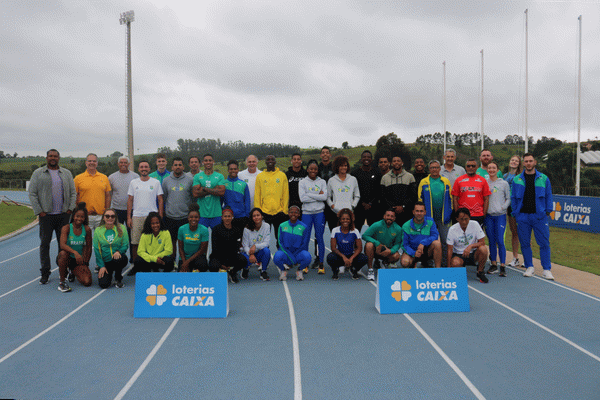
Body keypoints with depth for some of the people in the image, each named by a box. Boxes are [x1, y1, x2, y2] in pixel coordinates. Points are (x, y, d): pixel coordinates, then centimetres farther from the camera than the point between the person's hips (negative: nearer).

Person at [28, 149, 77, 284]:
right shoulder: (38, 173, 6)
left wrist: (70, 209, -1)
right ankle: (45, 273, 9)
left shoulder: (66, 173, 12)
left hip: (63, 215, 2)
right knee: (45, 244, 1)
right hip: (46, 215, -1)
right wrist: (39, 211, -7)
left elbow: (73, 193, 11)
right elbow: (32, 194, 1)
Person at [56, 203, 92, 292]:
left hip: (78, 261, 2)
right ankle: (62, 281, -17)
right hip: (67, 258, -2)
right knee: (63, 253, -39)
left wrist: (85, 263, -1)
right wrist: (75, 252, -43)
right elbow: (62, 245, -28)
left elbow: (89, 248, 2)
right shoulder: (66, 228, -12)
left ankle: (72, 272, 21)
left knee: (87, 282, -16)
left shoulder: (87, 229, -5)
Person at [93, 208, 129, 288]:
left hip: (118, 256, -1)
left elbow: (125, 245, -1)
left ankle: (118, 279, -6)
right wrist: (101, 266, -6)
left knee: (118, 260, -39)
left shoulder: (121, 228, -3)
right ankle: (109, 275, 24)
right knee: (103, 284, -16)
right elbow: (97, 250, 1)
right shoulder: (98, 230, 0)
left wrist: (119, 251, -24)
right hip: (105, 261, 1)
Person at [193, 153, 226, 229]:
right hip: (201, 214, 0)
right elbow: (195, 194, -7)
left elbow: (222, 192, -9)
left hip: (216, 213, 0)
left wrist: (204, 189, -9)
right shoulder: (197, 176, 6)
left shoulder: (220, 176, 6)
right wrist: (214, 190, -9)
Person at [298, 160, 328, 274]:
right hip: (306, 213, 0)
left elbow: (324, 197, -7)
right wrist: (318, 196, -9)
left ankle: (321, 264, 10)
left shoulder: (322, 182, 7)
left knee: (319, 238, 1)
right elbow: (302, 198, -9)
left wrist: (309, 195, -10)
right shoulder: (302, 182, 4)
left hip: (319, 213, 0)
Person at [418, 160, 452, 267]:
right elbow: (420, 199, 6)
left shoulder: (446, 181, 9)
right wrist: (423, 212, 1)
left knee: (445, 241, 1)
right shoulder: (424, 182, 5)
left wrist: (451, 212, 9)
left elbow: (450, 197, 13)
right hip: (429, 217, -1)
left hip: (444, 217, 1)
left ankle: (445, 264, 10)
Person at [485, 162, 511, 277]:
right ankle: (493, 264, 16)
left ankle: (502, 266, -2)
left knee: (500, 241, -8)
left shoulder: (504, 183, 5)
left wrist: (502, 207, -7)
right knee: (491, 241, 7)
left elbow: (508, 199, 7)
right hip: (488, 215, 2)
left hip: (500, 215, -2)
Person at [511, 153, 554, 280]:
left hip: (539, 216, -1)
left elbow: (548, 196, 9)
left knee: (544, 243, -2)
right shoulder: (517, 179, 6)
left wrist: (547, 211, 1)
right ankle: (529, 267, 18)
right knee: (525, 243, 5)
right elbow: (513, 198, 9)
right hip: (523, 216, 1)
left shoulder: (543, 178, 6)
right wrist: (515, 214, 2)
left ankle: (546, 270, 6)